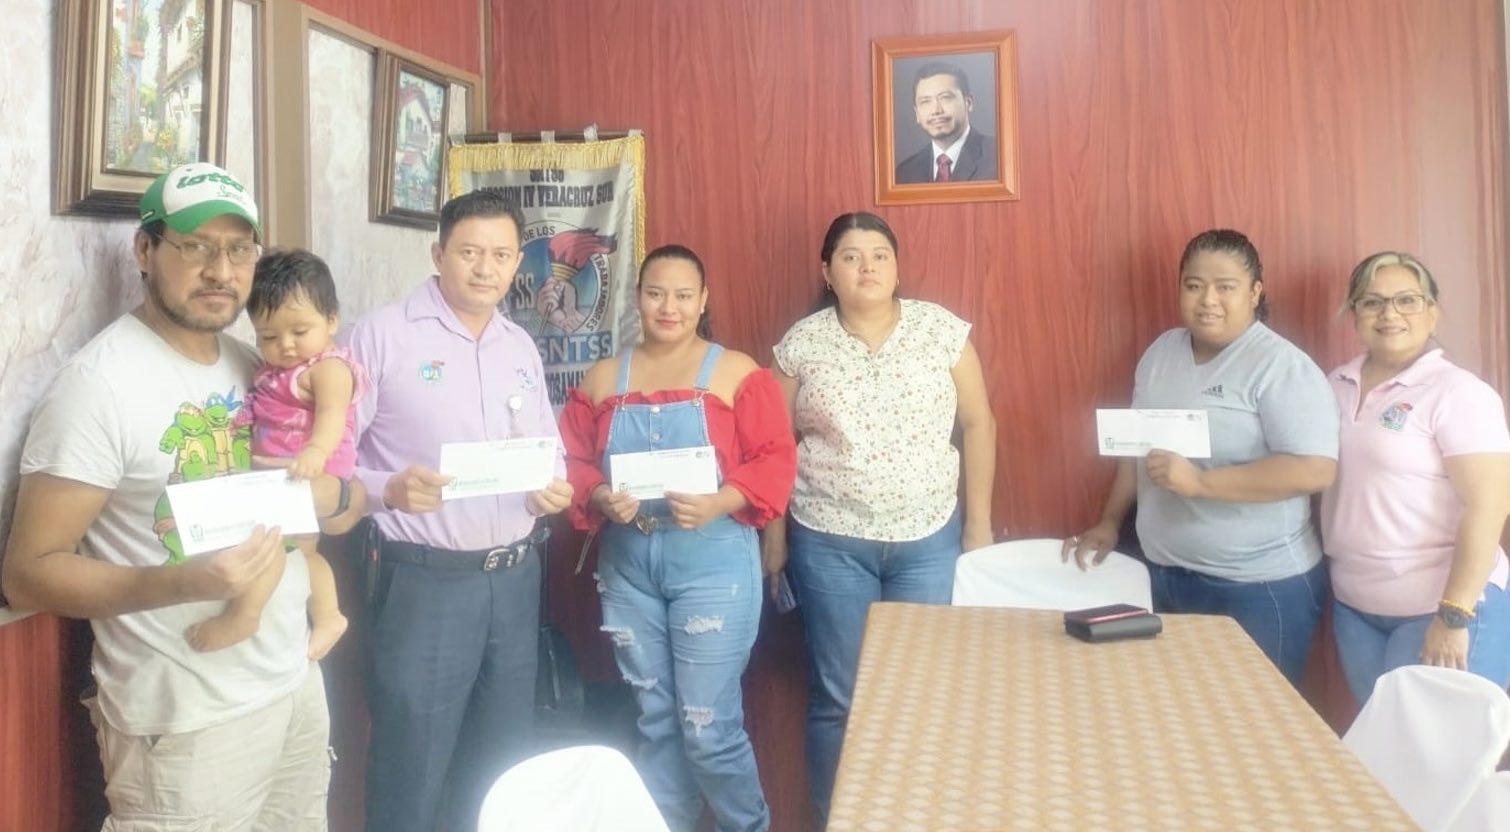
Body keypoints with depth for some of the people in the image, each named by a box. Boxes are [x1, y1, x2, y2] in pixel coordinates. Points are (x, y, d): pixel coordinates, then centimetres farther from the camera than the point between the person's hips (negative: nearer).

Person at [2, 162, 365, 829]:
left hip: (297, 683, 7)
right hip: (190, 722, -6)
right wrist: (180, 581, -30)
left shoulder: (258, 366, 5)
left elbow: (342, 502, 12)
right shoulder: (100, 382, -15)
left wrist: (332, 496, -11)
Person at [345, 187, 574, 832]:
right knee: (410, 777, 4)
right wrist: (389, 489, -28)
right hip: (425, 581, -5)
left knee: (502, 767, 17)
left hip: (516, 578, 6)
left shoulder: (522, 348, 12)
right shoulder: (382, 334, -7)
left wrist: (556, 490, -3)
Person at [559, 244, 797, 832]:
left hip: (713, 565, -4)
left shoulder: (737, 373, -3)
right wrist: (599, 498, -13)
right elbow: (572, 463, 7)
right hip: (627, 567, 4)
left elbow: (776, 461, -8)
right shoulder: (603, 378, 8)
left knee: (708, 725, 0)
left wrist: (719, 503, -23)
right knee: (654, 721, 16)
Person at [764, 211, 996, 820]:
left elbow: (978, 425, 3)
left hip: (929, 540, 1)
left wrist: (979, 522, 2)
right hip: (829, 545, 0)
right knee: (837, 696, 8)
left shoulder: (942, 330, -1)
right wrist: (775, 536, 4)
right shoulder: (801, 343, -1)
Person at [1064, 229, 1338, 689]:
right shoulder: (1160, 352, 6)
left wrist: (1199, 481, -25)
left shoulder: (1281, 366, -14)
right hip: (1165, 576, 6)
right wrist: (1109, 522, 12)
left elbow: (1315, 470, -22)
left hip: (1261, 586, -6)